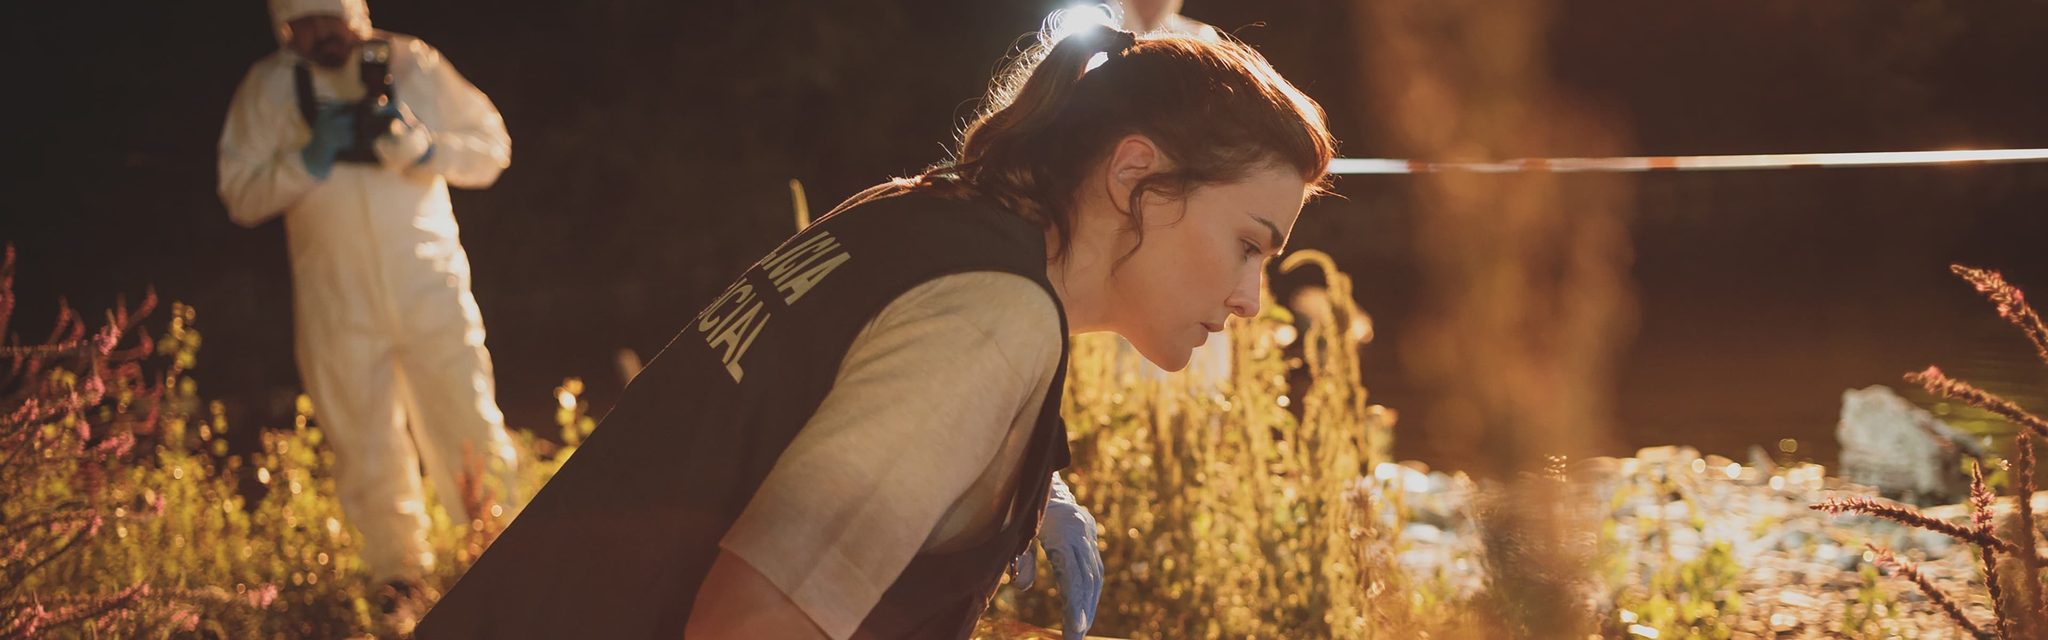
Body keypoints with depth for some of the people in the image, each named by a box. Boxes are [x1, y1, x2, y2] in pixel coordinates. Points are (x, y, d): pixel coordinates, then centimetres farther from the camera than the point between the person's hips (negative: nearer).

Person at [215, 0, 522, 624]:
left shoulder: (412, 64, 1)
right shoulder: (270, 88, 2)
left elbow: (490, 146, 4)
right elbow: (240, 194, 1)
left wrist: (422, 148, -15)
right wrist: (307, 161, -16)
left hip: (430, 290, 0)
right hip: (338, 307, 1)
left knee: (470, 431, -3)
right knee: (366, 451, 4)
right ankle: (400, 579, 19)